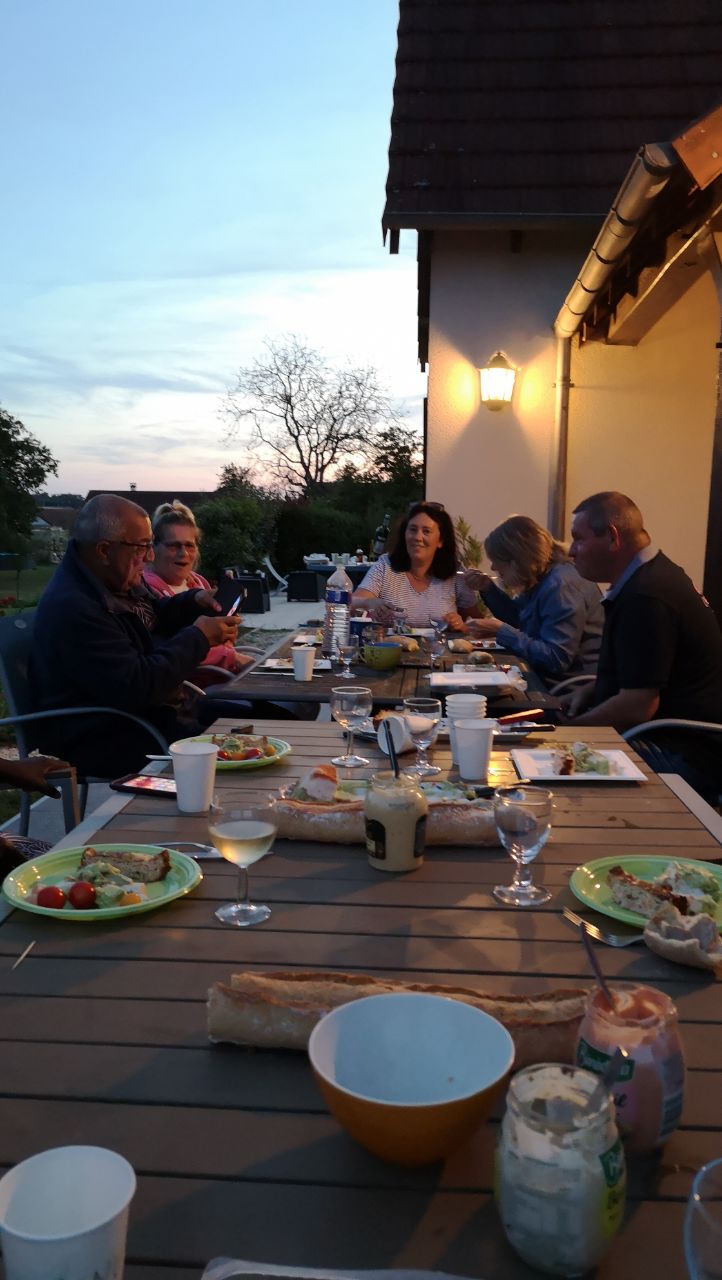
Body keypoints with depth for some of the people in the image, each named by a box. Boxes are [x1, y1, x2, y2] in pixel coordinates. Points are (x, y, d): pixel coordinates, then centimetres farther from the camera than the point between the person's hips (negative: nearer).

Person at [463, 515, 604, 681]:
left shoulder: (560, 586, -24)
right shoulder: (540, 580, 5)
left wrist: (500, 631, -24)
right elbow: (519, 622, 22)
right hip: (549, 677, 9)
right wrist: (488, 589, 7)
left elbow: (555, 659, -27)